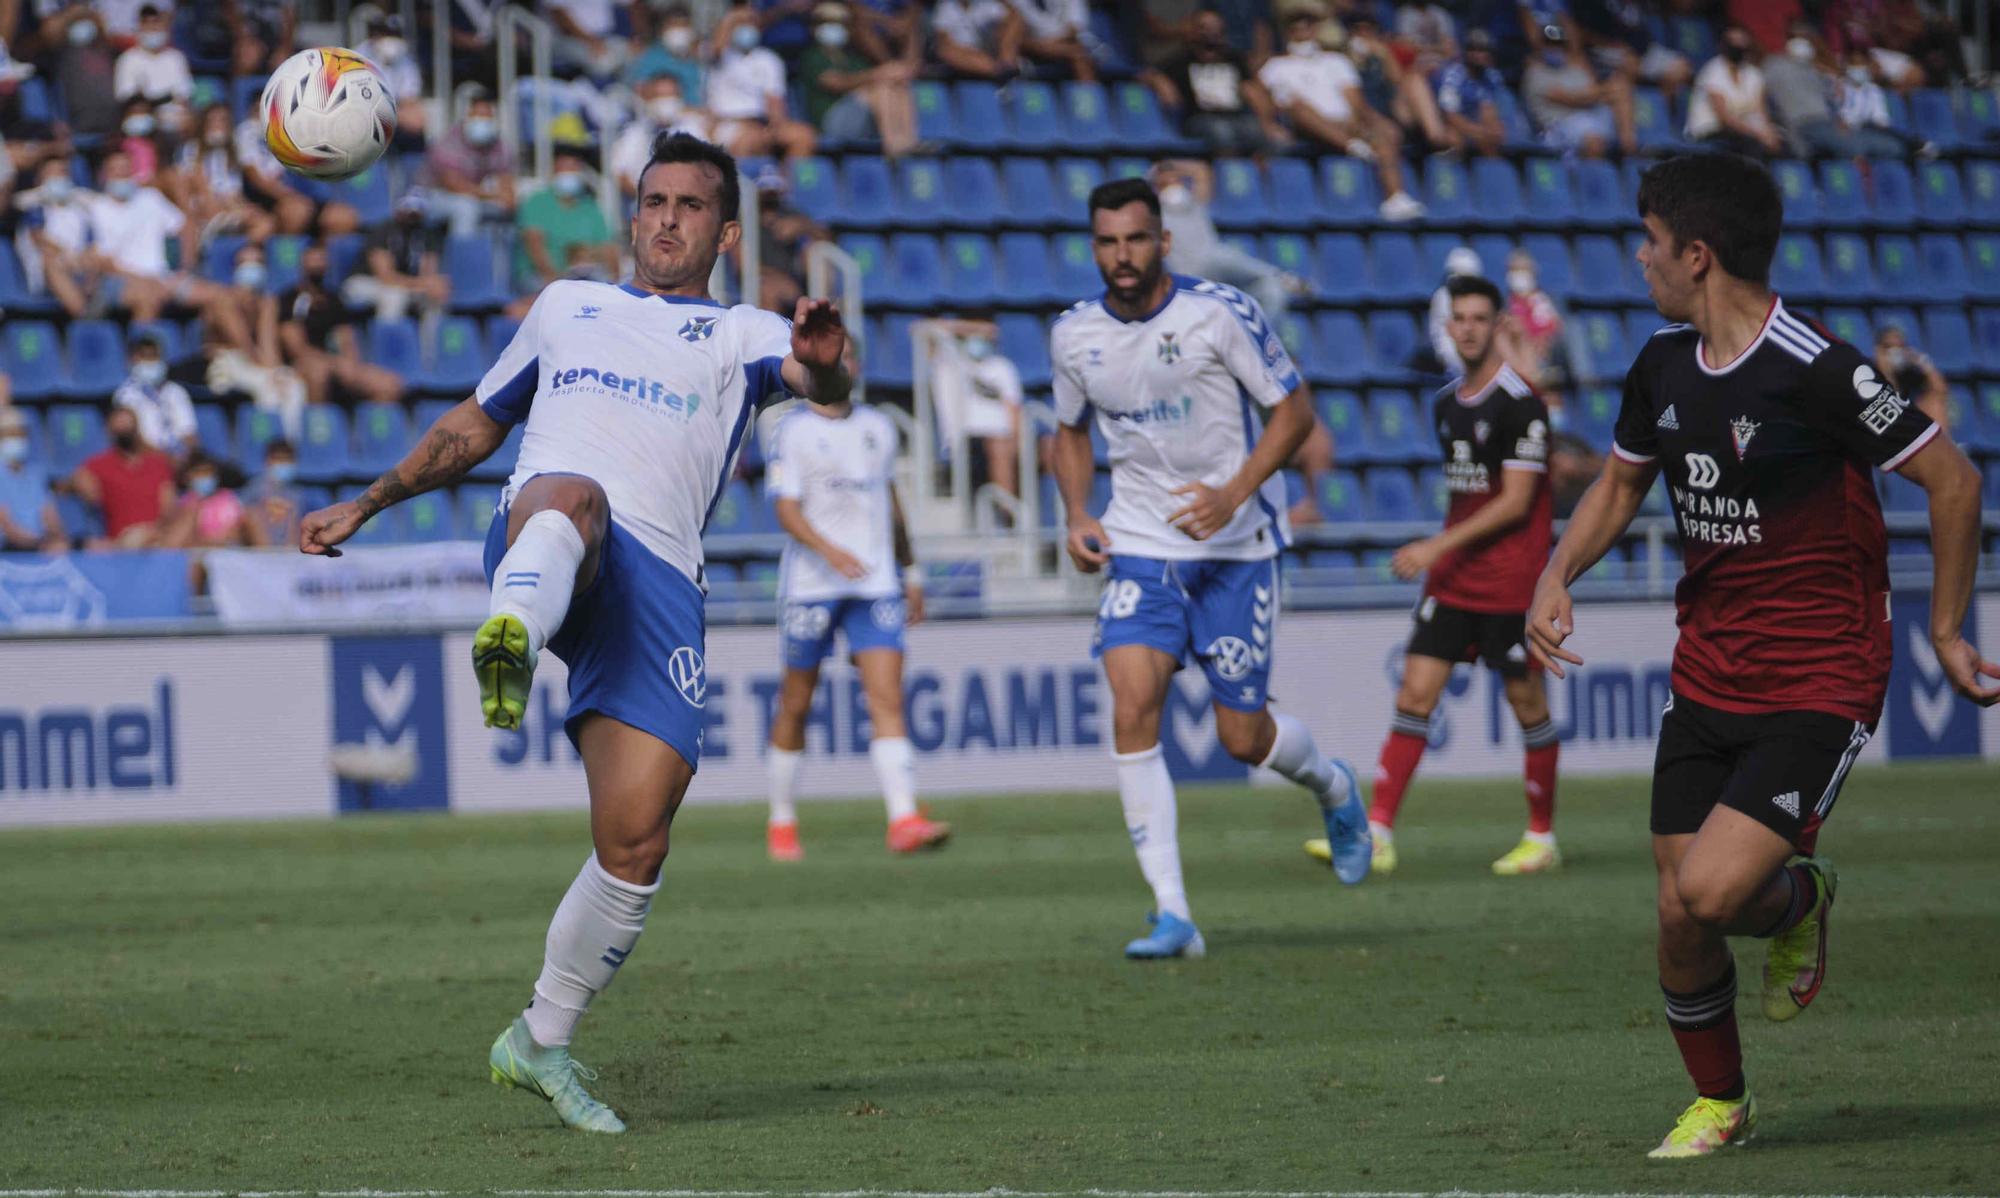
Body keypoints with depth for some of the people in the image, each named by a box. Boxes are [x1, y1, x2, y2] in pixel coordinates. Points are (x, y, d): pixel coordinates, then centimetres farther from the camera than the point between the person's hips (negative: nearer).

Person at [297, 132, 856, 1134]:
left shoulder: (742, 335, 24)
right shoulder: (566, 306, 33)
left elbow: (821, 384, 0)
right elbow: (474, 426, 44)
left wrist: (824, 363, -25)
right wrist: (364, 505, 40)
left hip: (659, 582, 0)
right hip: (538, 535, 0)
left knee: (636, 845, -9)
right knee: (574, 495, -41)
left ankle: (540, 1043, 11)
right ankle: (510, 638, -76)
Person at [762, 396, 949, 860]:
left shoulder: (878, 428, 13)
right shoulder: (792, 429, -3)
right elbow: (786, 509, -12)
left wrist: (910, 571, 26)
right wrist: (829, 550, -28)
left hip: (876, 584, 3)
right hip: (811, 584, -3)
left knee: (887, 700, -11)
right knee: (795, 707, 5)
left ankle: (904, 820, -21)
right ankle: (781, 820, 21)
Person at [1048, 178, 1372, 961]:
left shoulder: (1220, 314, -12)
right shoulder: (1074, 336, 1)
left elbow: (1293, 408, -6)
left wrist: (1234, 494, -19)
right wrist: (1077, 516, 1)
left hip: (1236, 547, -3)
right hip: (1140, 547, 3)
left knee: (1243, 738, 1)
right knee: (1133, 711, -17)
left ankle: (1334, 788, 38)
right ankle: (1172, 916, -13)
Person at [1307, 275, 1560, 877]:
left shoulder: (1520, 403, -12)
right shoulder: (1446, 403, 11)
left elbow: (1515, 501, -16)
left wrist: (1439, 546, -18)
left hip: (1510, 583, -7)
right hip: (1451, 578, 7)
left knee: (1527, 702, 3)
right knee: (1415, 693, -2)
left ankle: (1542, 838, 16)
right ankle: (1378, 833, -5)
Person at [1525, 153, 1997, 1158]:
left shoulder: (1814, 370, -18)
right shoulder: (1663, 366, 4)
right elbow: (1621, 481, 22)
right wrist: (1557, 576, 5)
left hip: (1819, 681, -6)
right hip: (1705, 677, 6)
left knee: (1709, 893, -21)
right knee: (1678, 921, 2)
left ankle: (1799, 898, 15)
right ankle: (1718, 1105, 25)